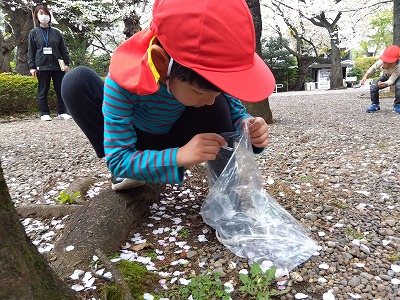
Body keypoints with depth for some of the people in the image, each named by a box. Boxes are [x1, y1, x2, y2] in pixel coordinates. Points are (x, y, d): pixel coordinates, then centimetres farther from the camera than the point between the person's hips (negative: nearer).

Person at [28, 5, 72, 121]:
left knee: (61, 90, 1)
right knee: (43, 91, 2)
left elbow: (63, 49, 10)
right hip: (42, 67, -1)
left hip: (58, 66, 1)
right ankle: (44, 113, 7)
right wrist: (32, 67, -3)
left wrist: (67, 63, 1)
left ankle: (62, 112, 8)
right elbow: (31, 51, 5)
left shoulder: (56, 32, 12)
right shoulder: (33, 33, 9)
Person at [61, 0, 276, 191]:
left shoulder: (211, 71, -27)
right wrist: (179, 156, -49)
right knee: (77, 82, -26)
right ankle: (133, 171, -11)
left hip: (175, 137, 1)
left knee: (216, 100, -29)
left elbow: (235, 112, -13)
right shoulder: (123, 79, -37)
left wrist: (247, 127, -39)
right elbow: (118, 159, -33)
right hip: (137, 141, -1)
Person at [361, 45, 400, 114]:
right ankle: (375, 105, -1)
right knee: (373, 86, -21)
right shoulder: (381, 61, -34)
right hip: (385, 77, 4)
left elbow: (391, 80, -42)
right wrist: (365, 76, -27)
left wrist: (385, 84, -63)